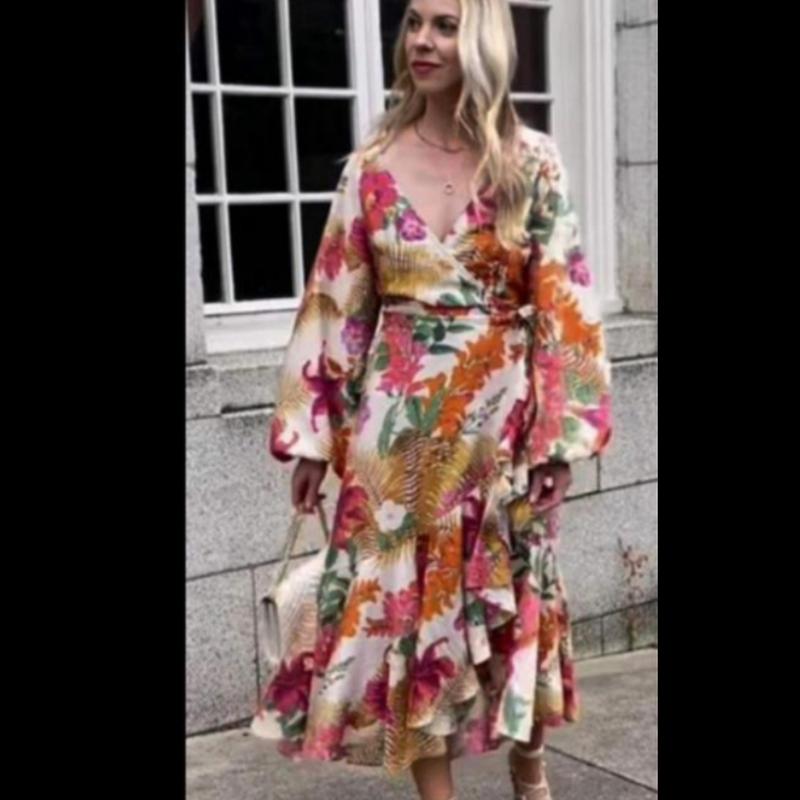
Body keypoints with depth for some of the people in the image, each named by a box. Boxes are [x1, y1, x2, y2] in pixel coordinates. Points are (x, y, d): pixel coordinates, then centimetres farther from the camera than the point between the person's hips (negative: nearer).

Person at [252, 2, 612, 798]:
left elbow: (562, 302, -2)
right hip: (399, 418, 1)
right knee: (406, 597, 5)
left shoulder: (531, 161, -3)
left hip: (502, 414, -1)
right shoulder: (372, 163, 1)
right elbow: (336, 301, 2)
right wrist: (313, 433, 1)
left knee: (514, 593, 13)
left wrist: (559, 427, -6)